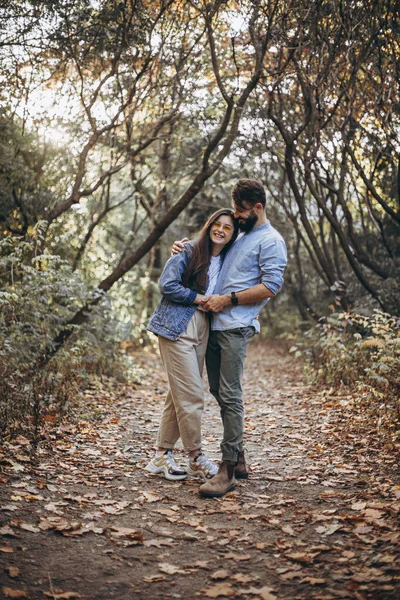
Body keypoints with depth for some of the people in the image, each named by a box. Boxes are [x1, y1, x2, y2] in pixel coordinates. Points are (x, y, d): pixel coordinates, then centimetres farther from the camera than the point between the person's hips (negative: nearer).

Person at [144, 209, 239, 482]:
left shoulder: (226, 262, 14)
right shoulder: (189, 251, -3)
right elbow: (167, 285, -10)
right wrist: (197, 298, -10)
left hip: (203, 330, 7)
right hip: (178, 326, -7)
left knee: (179, 394, 10)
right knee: (191, 395, -7)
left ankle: (162, 455, 19)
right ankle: (196, 458, 7)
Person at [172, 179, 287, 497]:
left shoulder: (271, 240, -3)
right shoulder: (239, 235, 23)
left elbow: (271, 287, -13)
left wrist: (228, 299, -13)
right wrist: (184, 246, 18)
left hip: (236, 327, -9)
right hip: (214, 324, 9)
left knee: (230, 396, -11)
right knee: (218, 391, 11)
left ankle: (229, 469, -6)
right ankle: (238, 457, 22)